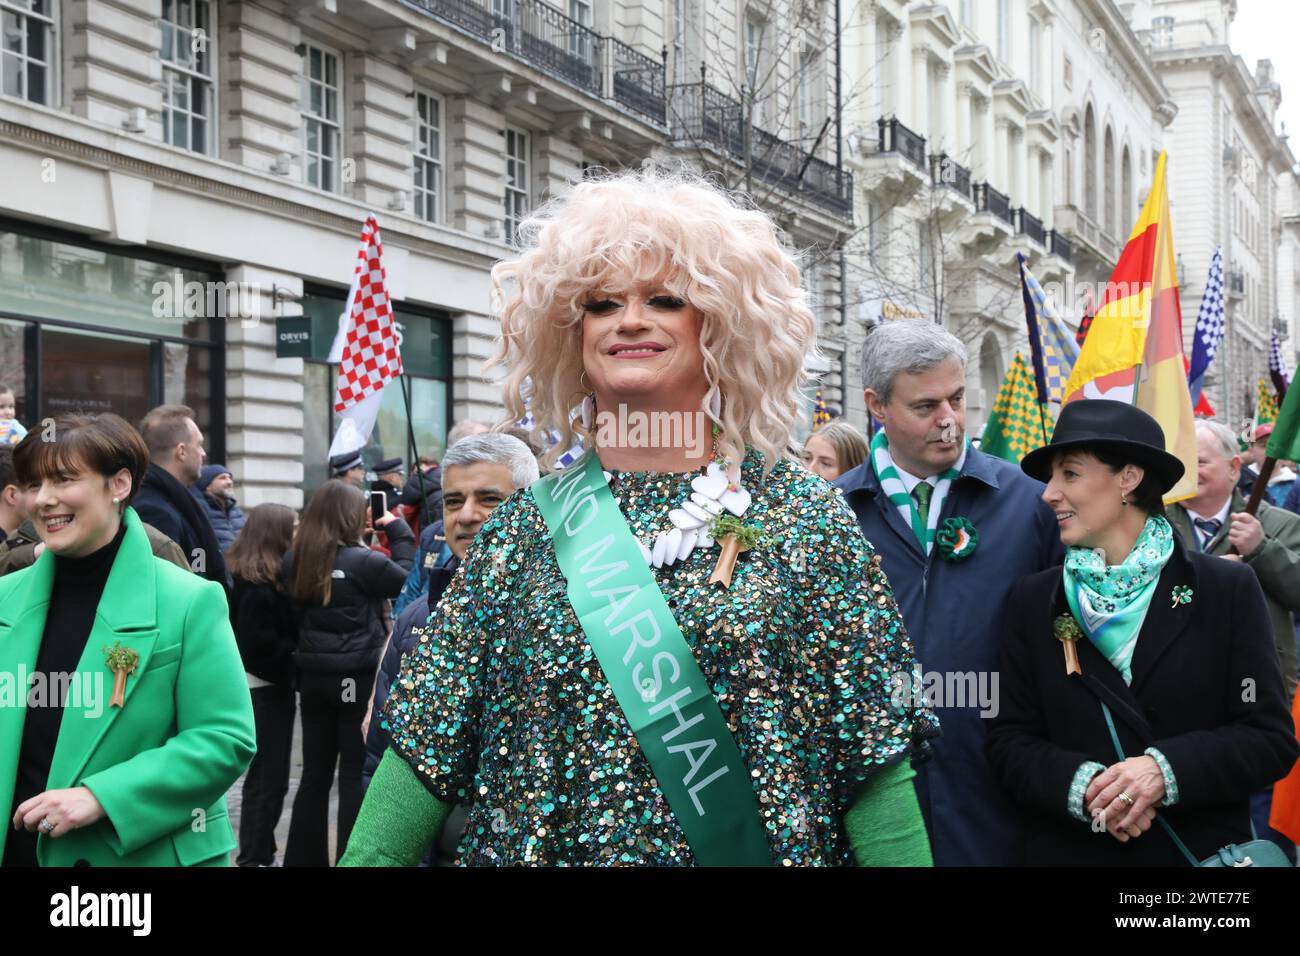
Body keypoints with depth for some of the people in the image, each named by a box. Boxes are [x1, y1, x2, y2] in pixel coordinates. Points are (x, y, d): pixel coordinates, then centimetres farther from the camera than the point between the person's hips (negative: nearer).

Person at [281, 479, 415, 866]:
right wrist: (397, 529, 8)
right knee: (355, 775, 2)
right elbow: (406, 579, 0)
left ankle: (304, 857, 18)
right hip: (358, 677, -5)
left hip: (313, 675, 5)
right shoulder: (361, 561, -15)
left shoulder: (294, 560, 1)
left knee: (315, 774, 13)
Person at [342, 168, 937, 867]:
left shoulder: (802, 517, -4)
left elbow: (875, 760, -6)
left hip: (763, 847, -1)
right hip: (545, 847, 1)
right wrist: (366, 858, -12)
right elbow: (427, 745, -2)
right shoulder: (522, 528, 0)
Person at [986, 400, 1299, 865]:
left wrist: (1166, 769, -21)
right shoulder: (1033, 600, 1)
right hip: (1070, 850, 1)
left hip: (1201, 848, -1)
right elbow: (1010, 740, -2)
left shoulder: (1228, 590, -5)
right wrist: (1080, 785, -19)